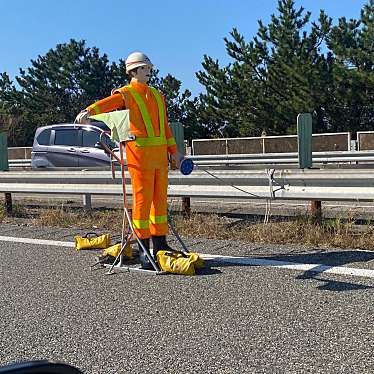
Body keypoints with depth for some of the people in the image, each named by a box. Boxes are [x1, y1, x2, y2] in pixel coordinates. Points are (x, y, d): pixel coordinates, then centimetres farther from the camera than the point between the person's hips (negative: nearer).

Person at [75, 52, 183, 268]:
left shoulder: (158, 96, 22)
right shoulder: (125, 94, 3)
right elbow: (106, 103, -18)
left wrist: (174, 151, 21)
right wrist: (88, 112, -38)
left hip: (160, 153, 6)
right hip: (139, 151, -6)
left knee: (160, 198, 9)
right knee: (142, 198, -5)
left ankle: (160, 243, 19)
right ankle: (143, 245, 4)